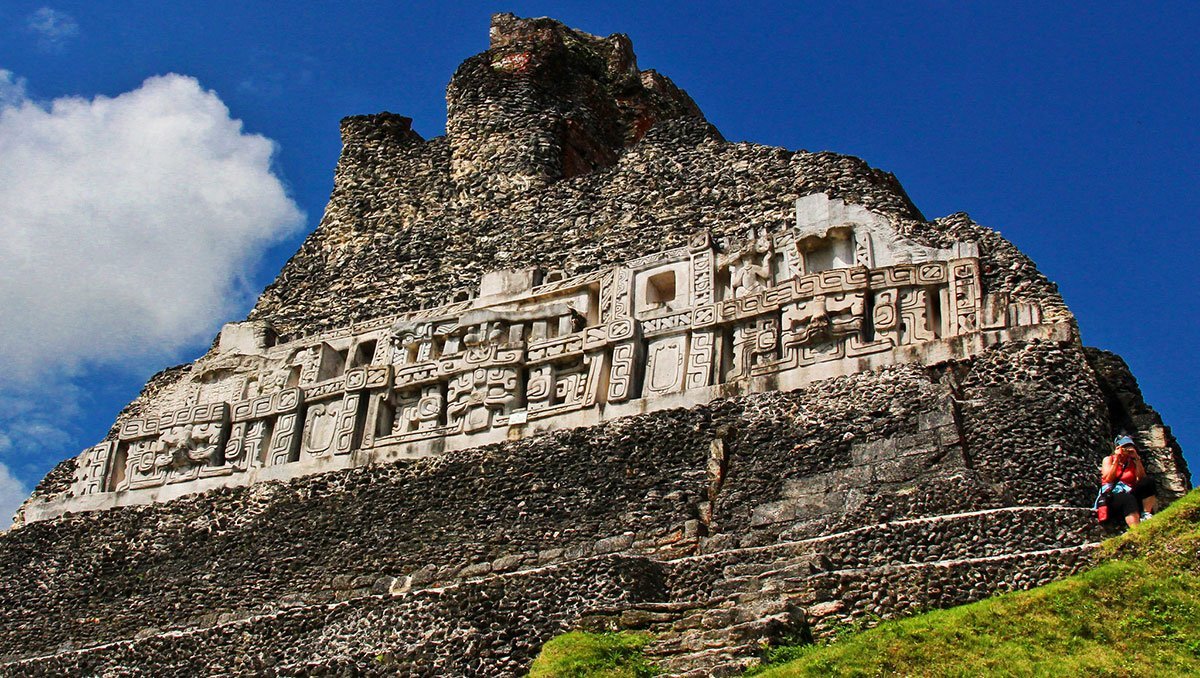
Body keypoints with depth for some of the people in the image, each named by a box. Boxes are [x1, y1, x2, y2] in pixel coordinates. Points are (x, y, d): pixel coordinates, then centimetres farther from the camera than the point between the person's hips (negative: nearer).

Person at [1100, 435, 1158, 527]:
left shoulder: (1132, 463, 20)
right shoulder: (1109, 459, 14)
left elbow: (1142, 478, 1)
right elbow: (1108, 479, -4)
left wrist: (1136, 459, -1)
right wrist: (1117, 459, -3)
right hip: (1113, 497, -4)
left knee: (1148, 482, -22)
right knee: (1129, 499, -39)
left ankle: (1146, 516, -34)